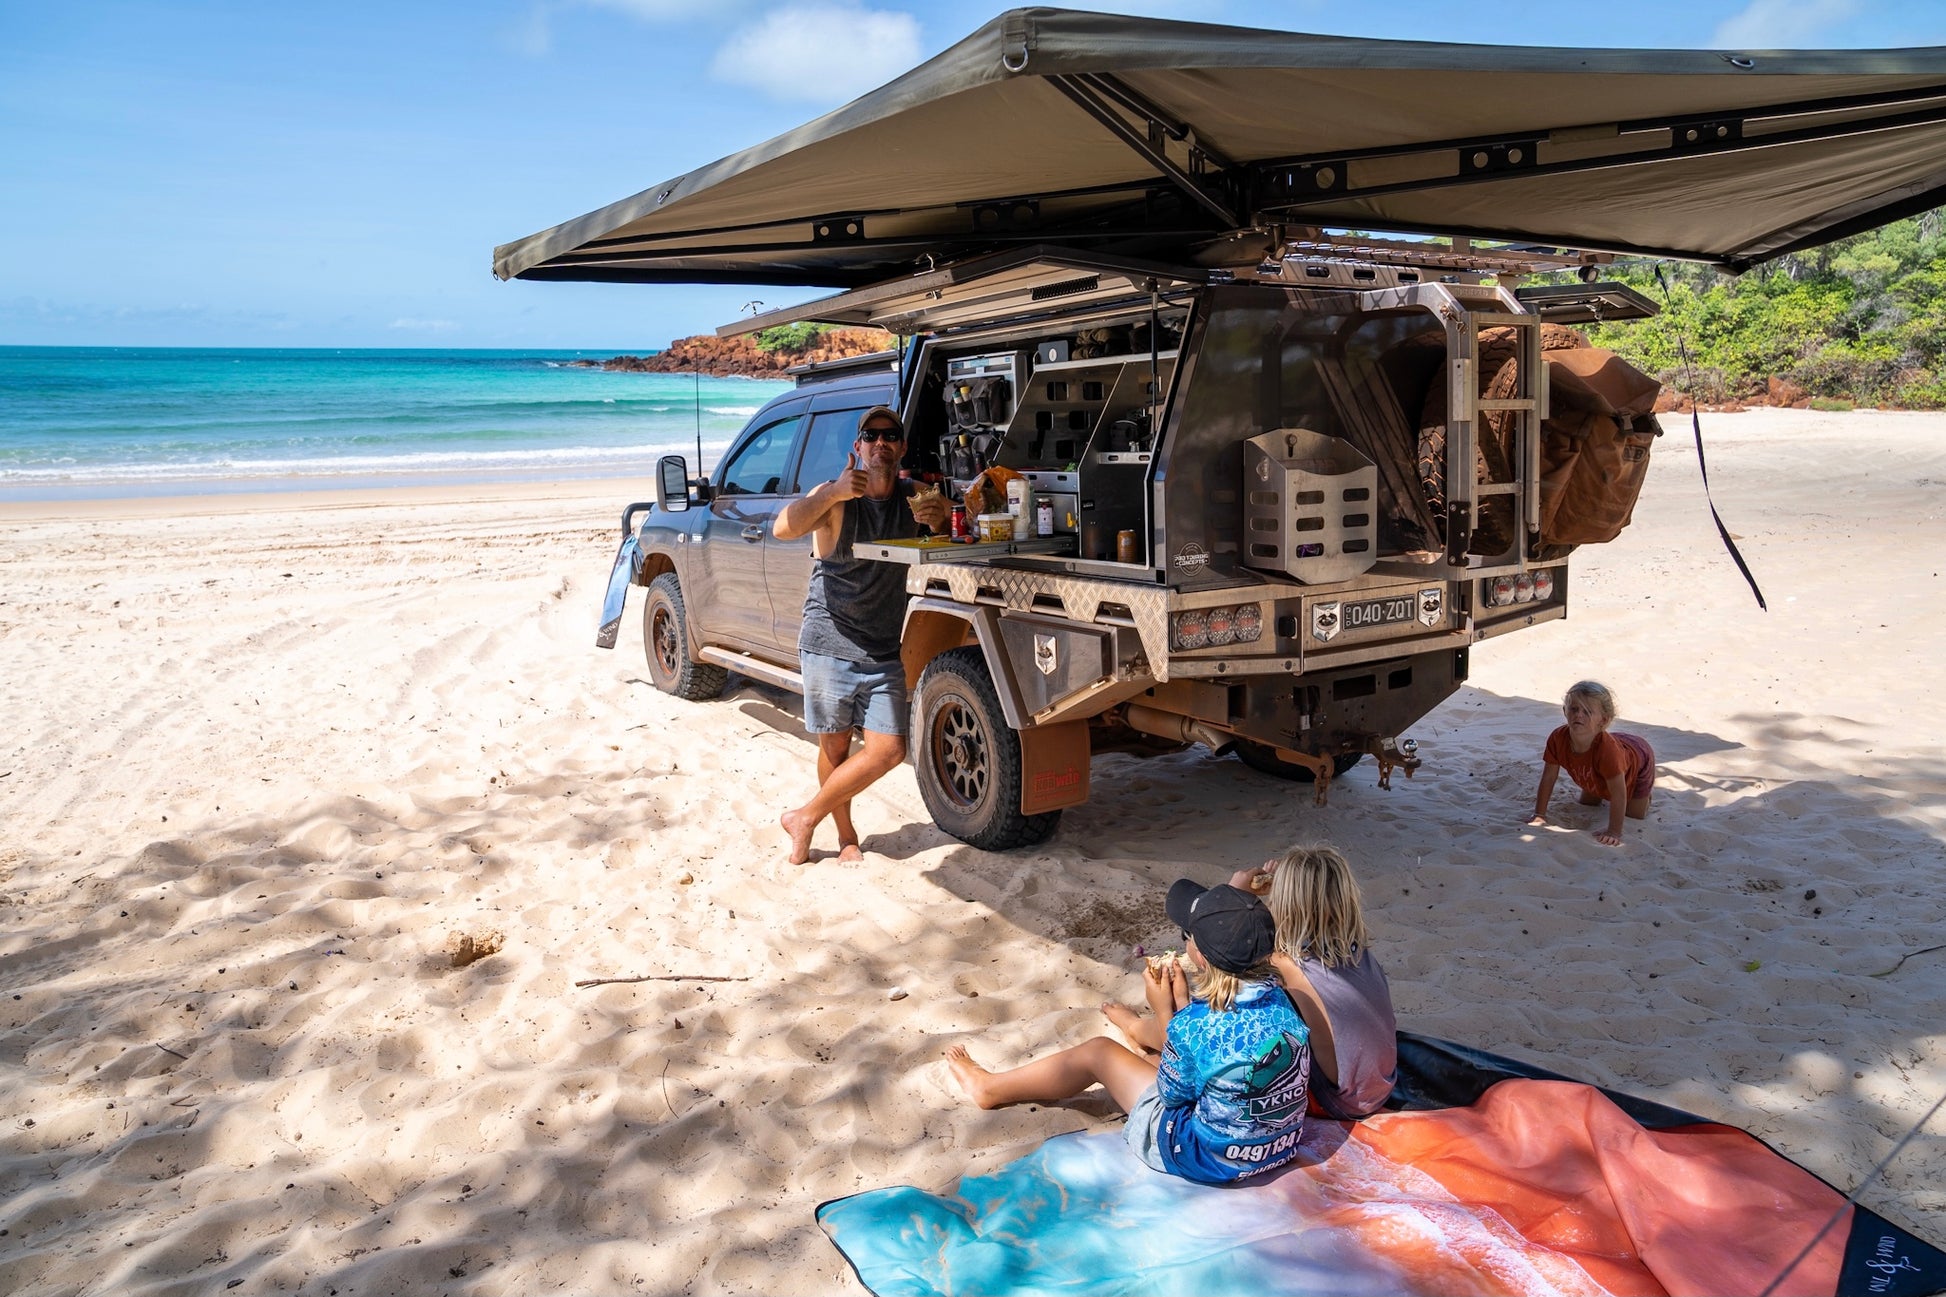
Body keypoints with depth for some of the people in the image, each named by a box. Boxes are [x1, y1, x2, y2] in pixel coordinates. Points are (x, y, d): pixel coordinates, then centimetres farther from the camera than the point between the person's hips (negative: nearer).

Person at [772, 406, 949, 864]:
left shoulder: (913, 500, 3)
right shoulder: (833, 498, -9)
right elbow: (783, 529, -26)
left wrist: (940, 521, -16)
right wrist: (834, 493, -40)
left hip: (884, 652, 4)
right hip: (828, 645, -3)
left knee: (888, 750, -3)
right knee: (835, 748, 5)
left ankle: (806, 818, 13)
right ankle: (846, 836, 27)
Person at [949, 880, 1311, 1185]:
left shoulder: (1193, 1027, -29)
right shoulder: (1278, 996, -10)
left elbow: (1173, 1094, -10)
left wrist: (1166, 1010, -6)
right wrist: (1185, 1007, -1)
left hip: (1209, 1160, -5)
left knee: (1097, 1052, 10)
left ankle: (992, 1088, 31)